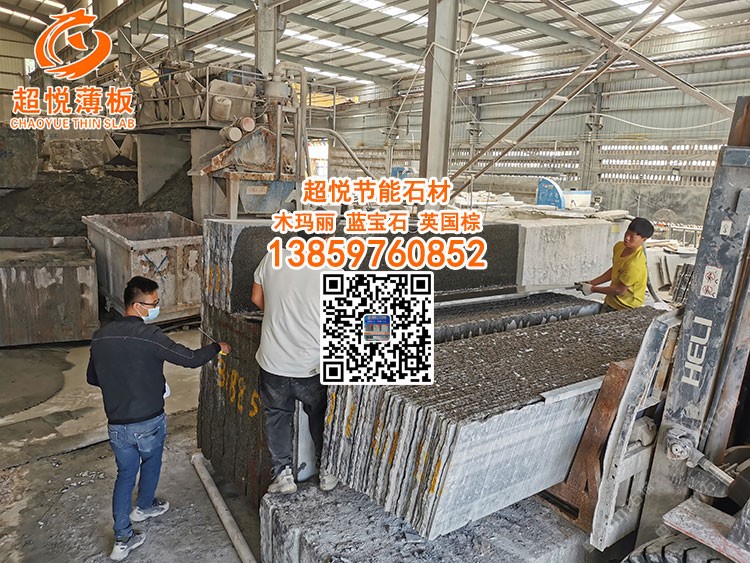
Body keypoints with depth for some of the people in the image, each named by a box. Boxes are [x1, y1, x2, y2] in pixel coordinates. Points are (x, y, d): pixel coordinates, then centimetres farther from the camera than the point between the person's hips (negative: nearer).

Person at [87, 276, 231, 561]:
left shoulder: (100, 337, -3)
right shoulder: (149, 335, -22)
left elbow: (92, 377, 9)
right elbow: (190, 358, -17)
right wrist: (218, 347, -1)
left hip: (117, 423, 4)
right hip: (149, 422, -4)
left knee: (125, 474, 19)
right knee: (150, 463, 24)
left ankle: (122, 539, 21)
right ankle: (144, 507, 48)